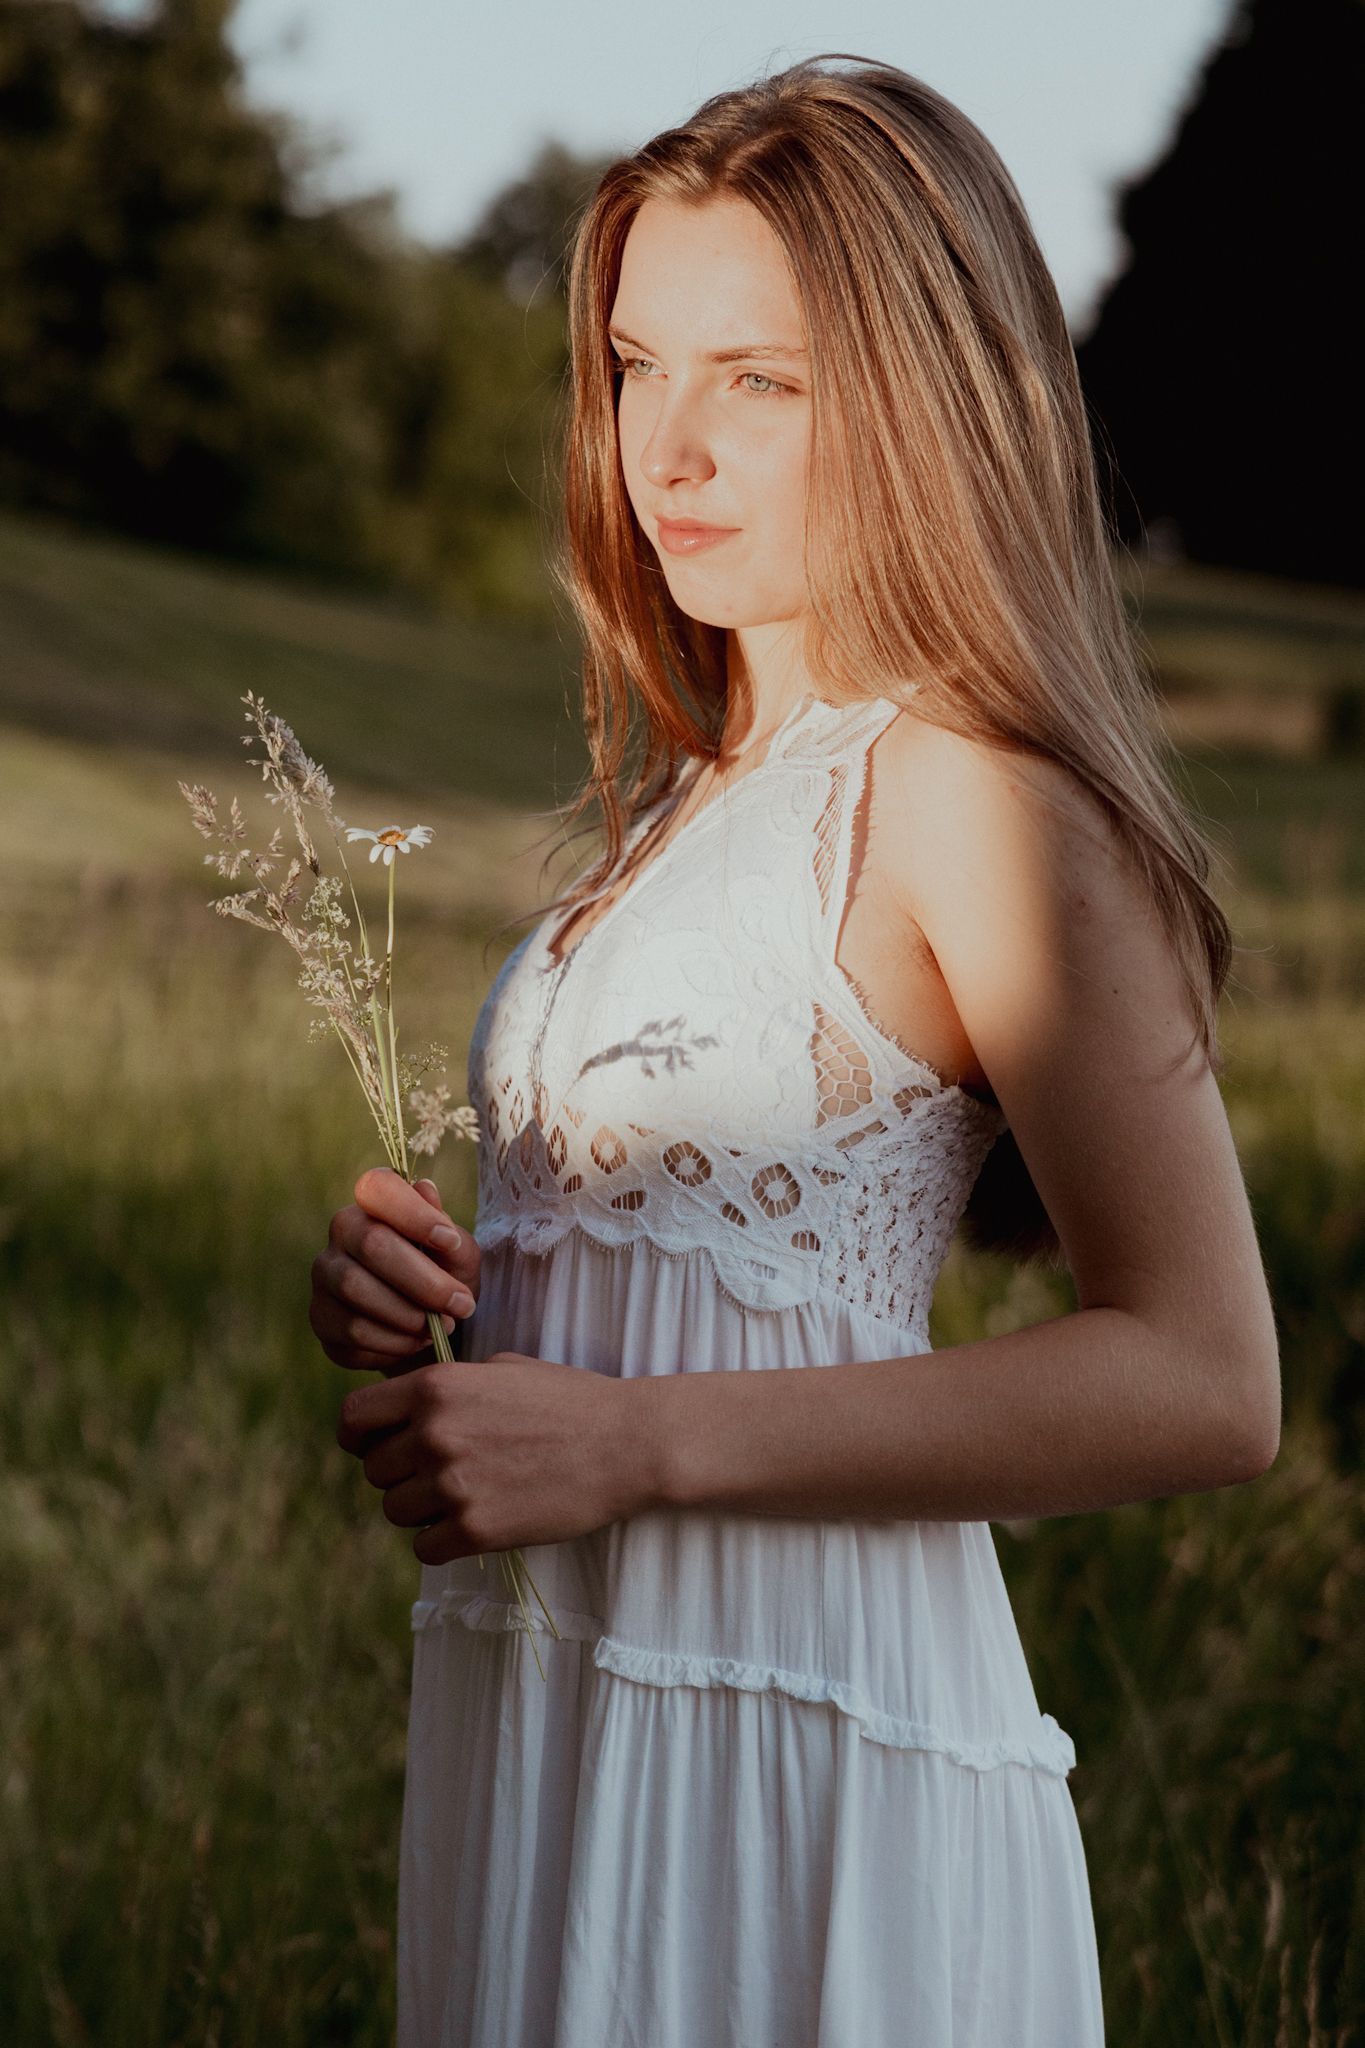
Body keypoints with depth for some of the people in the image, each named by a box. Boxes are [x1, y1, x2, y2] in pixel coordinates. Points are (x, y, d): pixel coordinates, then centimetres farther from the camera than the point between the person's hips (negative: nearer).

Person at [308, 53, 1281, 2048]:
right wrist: (418, 1294, 0)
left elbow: (1201, 1383, -19)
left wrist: (631, 1443, -20)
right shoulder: (698, 786, 12)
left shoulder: (970, 787, -13)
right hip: (547, 1717, 8)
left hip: (800, 1742, -8)